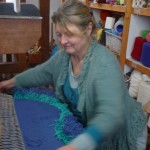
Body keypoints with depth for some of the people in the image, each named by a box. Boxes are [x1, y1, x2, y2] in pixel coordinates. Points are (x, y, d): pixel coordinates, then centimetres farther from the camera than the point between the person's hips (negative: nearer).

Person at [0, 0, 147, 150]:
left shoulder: (104, 64, -34)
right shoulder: (63, 55, -10)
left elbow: (111, 116, -45)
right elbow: (42, 73, 9)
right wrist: (12, 82, 12)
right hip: (85, 126, 6)